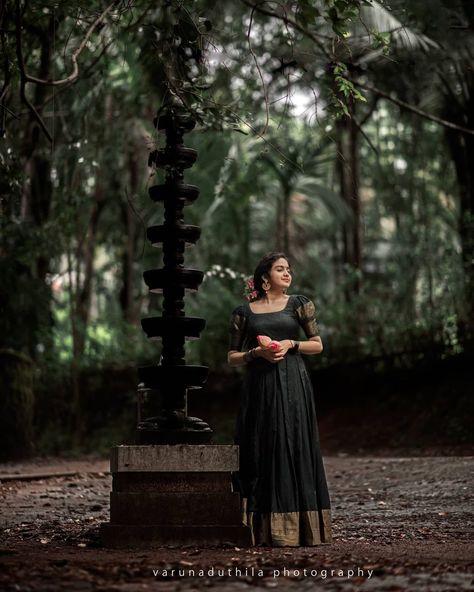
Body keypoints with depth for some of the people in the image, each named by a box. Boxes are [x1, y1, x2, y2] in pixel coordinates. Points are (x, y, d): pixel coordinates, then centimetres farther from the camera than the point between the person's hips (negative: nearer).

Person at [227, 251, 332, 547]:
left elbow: (318, 344, 9)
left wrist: (290, 344, -7)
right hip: (258, 387, 1)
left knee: (292, 448, -5)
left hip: (292, 386, -1)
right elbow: (233, 357, 9)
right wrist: (257, 352, -8)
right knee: (257, 452, -2)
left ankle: (293, 527, 0)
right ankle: (259, 530, 2)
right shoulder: (244, 312, 10)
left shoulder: (299, 304, 8)